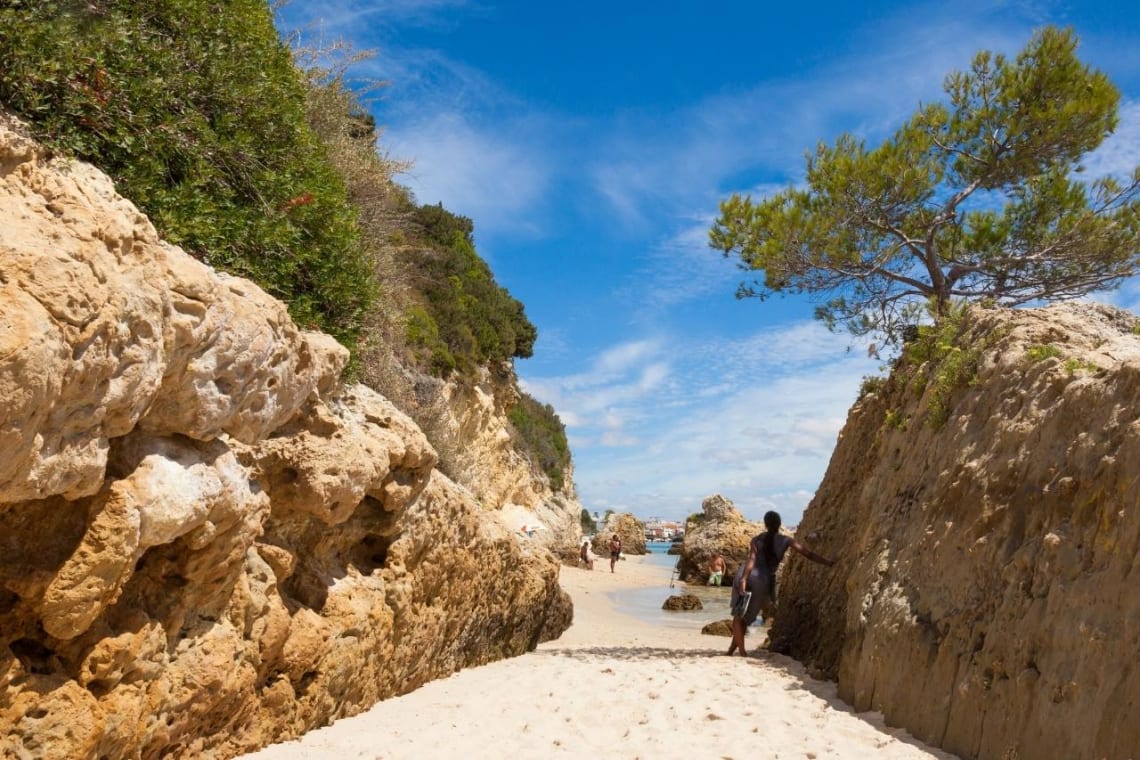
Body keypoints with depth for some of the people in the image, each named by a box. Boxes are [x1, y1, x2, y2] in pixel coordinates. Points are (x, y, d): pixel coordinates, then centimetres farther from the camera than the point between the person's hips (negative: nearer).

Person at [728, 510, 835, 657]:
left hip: (745, 576, -1)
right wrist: (830, 563, 5)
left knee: (738, 616, 9)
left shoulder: (756, 540, 4)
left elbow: (751, 560, -12)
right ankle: (732, 648, 20)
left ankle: (741, 651, -3)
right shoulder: (786, 541, 5)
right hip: (763, 581, 1)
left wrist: (743, 579, -23)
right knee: (746, 619, 19)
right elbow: (809, 554, -1)